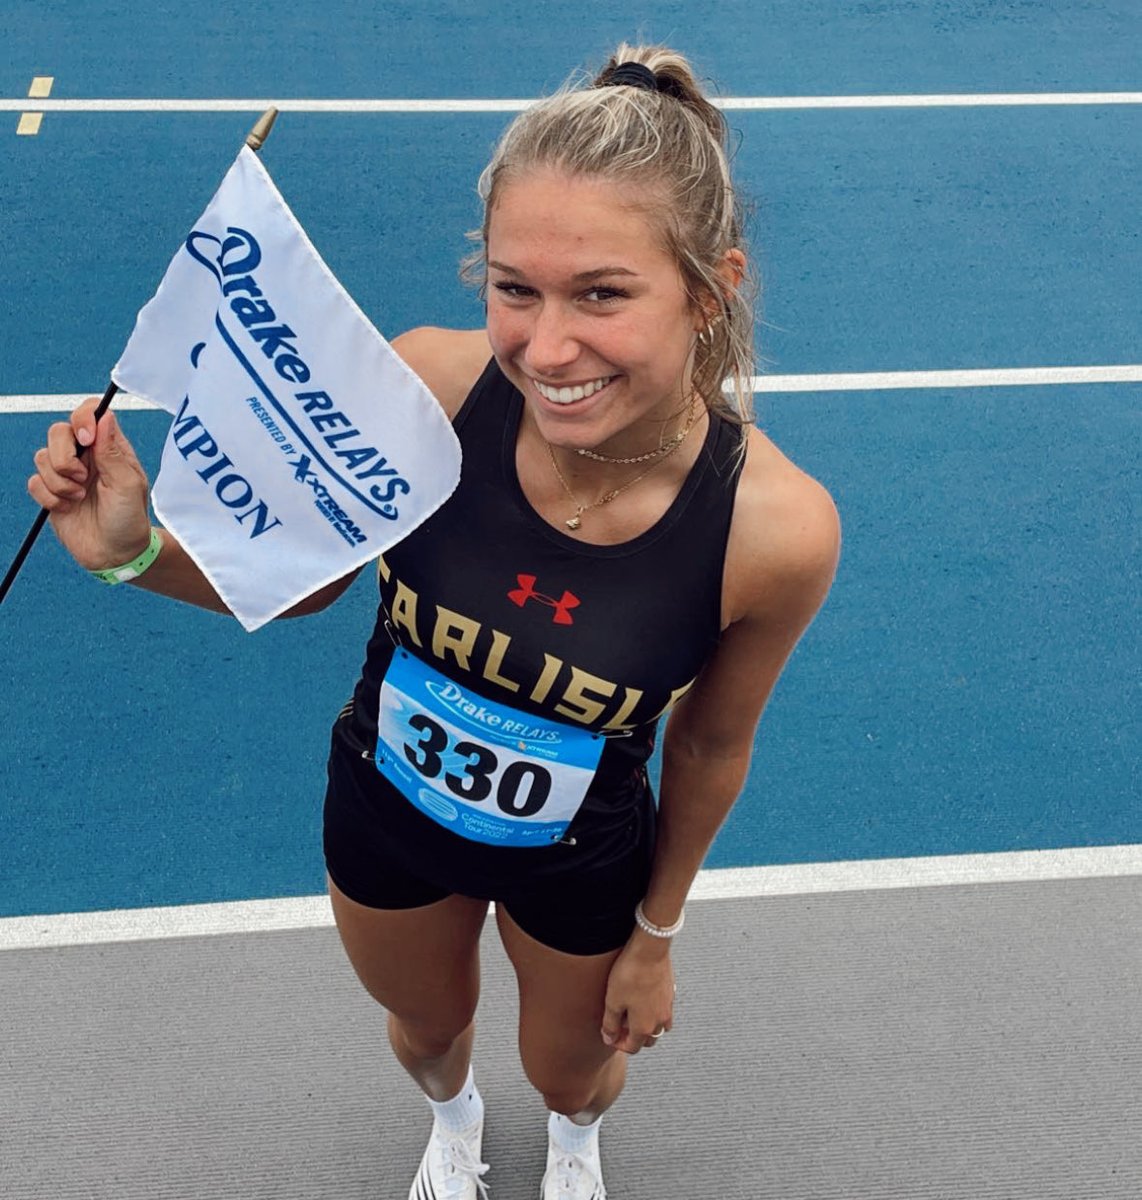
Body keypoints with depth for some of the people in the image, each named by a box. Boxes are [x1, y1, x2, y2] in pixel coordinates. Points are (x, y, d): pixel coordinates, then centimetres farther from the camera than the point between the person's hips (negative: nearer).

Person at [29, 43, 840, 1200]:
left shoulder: (777, 528, -33)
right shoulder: (428, 384, -31)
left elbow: (709, 745, -12)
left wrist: (655, 937, 3)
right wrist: (136, 549, -29)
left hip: (582, 864, -1)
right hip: (382, 810, 2)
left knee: (572, 1071, 29)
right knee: (427, 1026, 32)